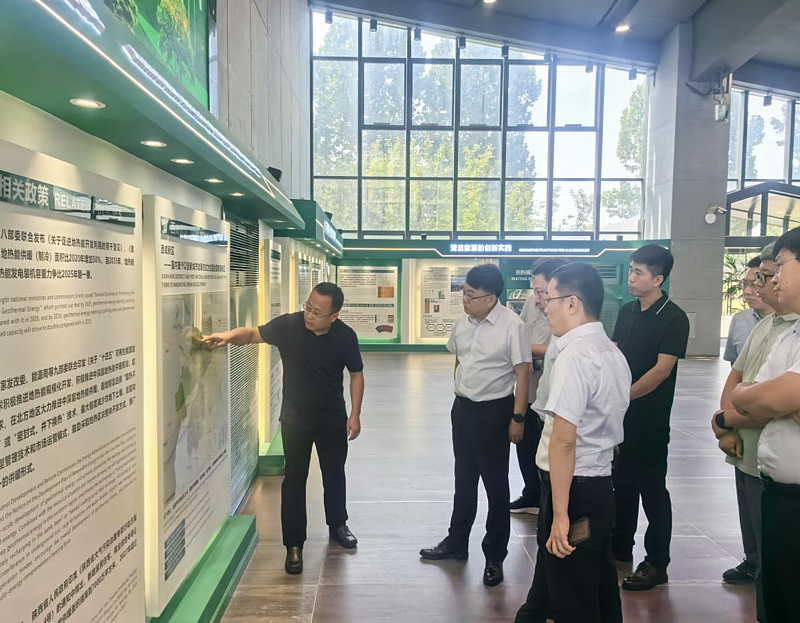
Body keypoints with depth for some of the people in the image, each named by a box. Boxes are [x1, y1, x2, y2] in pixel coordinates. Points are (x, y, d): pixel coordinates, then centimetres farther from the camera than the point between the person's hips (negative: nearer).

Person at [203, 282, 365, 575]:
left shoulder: (345, 336, -14)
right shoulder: (288, 325, -17)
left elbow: (356, 374, -3)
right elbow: (253, 333, -13)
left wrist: (355, 414, -6)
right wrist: (230, 335, -35)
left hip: (332, 418, 1)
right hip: (295, 418, -1)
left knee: (334, 473, 17)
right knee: (294, 478, 2)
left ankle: (338, 524, 41)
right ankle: (294, 544, 16)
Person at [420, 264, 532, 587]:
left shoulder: (512, 326, -18)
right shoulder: (463, 322, 2)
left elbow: (523, 373, -17)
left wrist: (518, 418, -18)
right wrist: (459, 395, 14)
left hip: (494, 411, -7)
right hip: (462, 407, 7)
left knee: (495, 483, 6)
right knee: (464, 478, 20)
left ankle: (495, 556, 22)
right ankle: (456, 542, 37)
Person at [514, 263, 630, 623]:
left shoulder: (574, 356, -21)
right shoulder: (614, 353, 9)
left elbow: (564, 441, -25)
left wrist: (560, 515, -23)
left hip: (573, 489, -9)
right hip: (602, 486, 9)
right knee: (598, 590, 22)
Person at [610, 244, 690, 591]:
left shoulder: (674, 319, -12)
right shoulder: (627, 312, 8)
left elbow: (662, 369, -18)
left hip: (650, 419, -6)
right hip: (620, 415, 6)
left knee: (652, 489, 4)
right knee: (622, 482, 17)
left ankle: (656, 564, 18)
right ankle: (620, 547, 34)